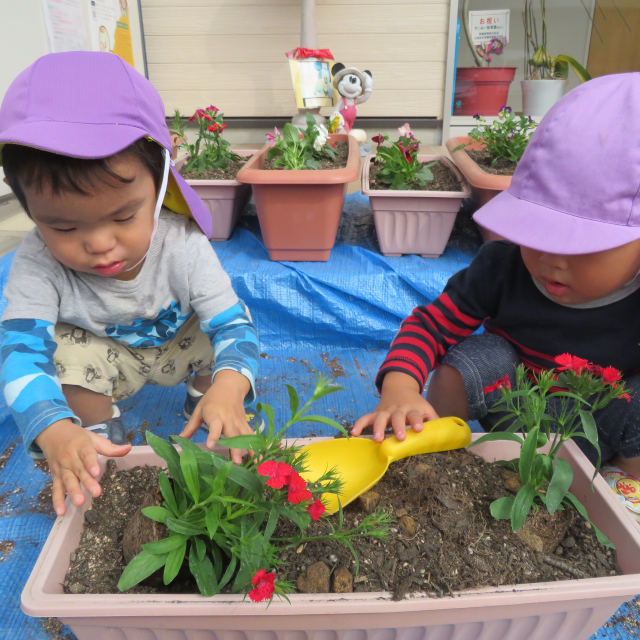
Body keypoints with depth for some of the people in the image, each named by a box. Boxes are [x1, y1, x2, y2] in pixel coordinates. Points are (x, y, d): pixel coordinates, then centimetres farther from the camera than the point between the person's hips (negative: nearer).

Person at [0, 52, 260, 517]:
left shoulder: (183, 246, -33)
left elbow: (233, 325, -35)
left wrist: (228, 389, -57)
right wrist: (55, 431, -55)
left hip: (178, 345, 1)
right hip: (104, 355, 0)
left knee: (226, 322, -25)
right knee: (67, 355, -30)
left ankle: (202, 398, 7)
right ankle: (101, 430, 2)